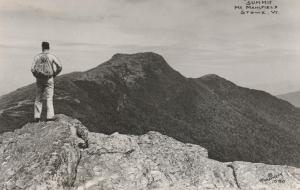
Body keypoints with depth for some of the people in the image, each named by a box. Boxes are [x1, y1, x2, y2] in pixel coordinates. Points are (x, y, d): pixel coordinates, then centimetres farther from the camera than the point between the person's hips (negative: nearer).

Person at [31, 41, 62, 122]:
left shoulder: (37, 57, 0)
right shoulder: (52, 56, -5)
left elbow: (32, 69, -6)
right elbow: (60, 67, -12)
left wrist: (36, 76, 10)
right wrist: (54, 74, 2)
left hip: (39, 80, 2)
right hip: (49, 79, -2)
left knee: (38, 99, 13)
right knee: (49, 99, 1)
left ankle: (37, 117, 13)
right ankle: (50, 117, -6)